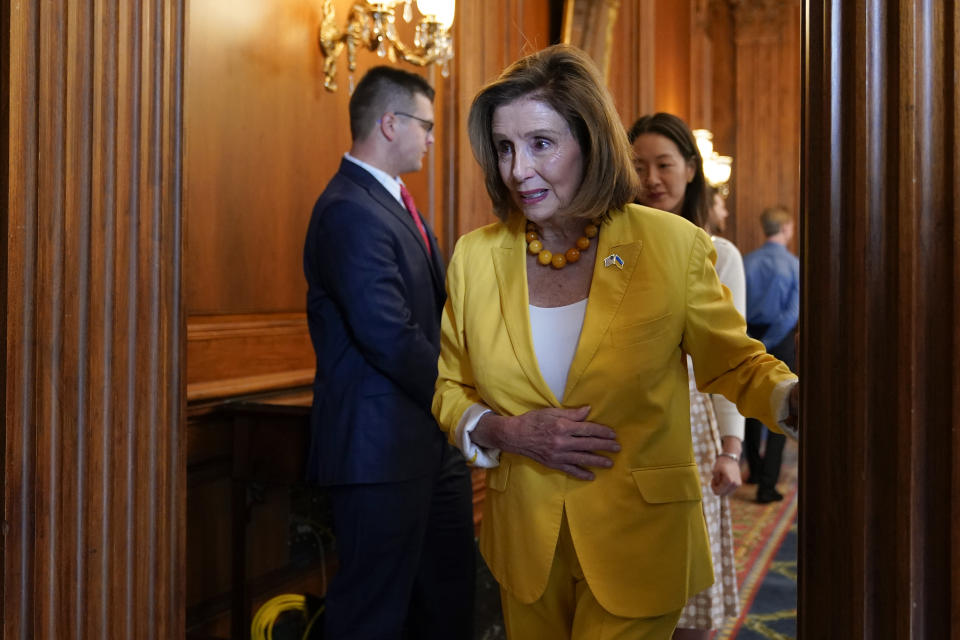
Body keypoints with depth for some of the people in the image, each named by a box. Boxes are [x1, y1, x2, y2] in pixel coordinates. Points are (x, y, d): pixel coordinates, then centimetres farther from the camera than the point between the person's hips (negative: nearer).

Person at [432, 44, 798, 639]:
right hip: (524, 540, 3)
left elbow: (733, 364, 0)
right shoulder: (475, 255, -3)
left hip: (638, 543, -3)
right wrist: (504, 432, -12)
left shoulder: (673, 245, -11)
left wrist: (797, 397, -22)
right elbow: (447, 388, 8)